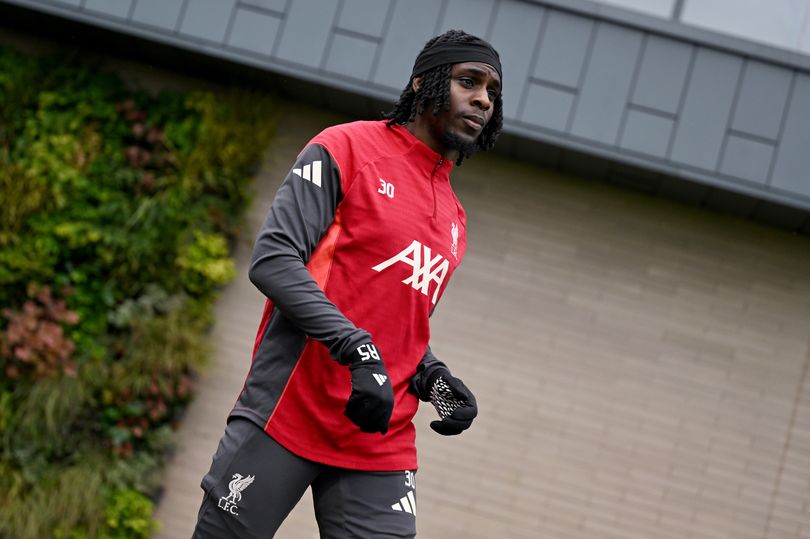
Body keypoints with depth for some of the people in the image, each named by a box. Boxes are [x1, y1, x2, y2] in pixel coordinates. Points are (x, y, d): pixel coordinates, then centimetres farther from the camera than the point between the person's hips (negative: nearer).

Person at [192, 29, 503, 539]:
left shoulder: (455, 222, 19)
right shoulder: (347, 148, 0)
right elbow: (272, 259, -12)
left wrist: (435, 380, 5)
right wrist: (359, 351, -22)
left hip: (382, 446, 6)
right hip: (287, 415, -5)